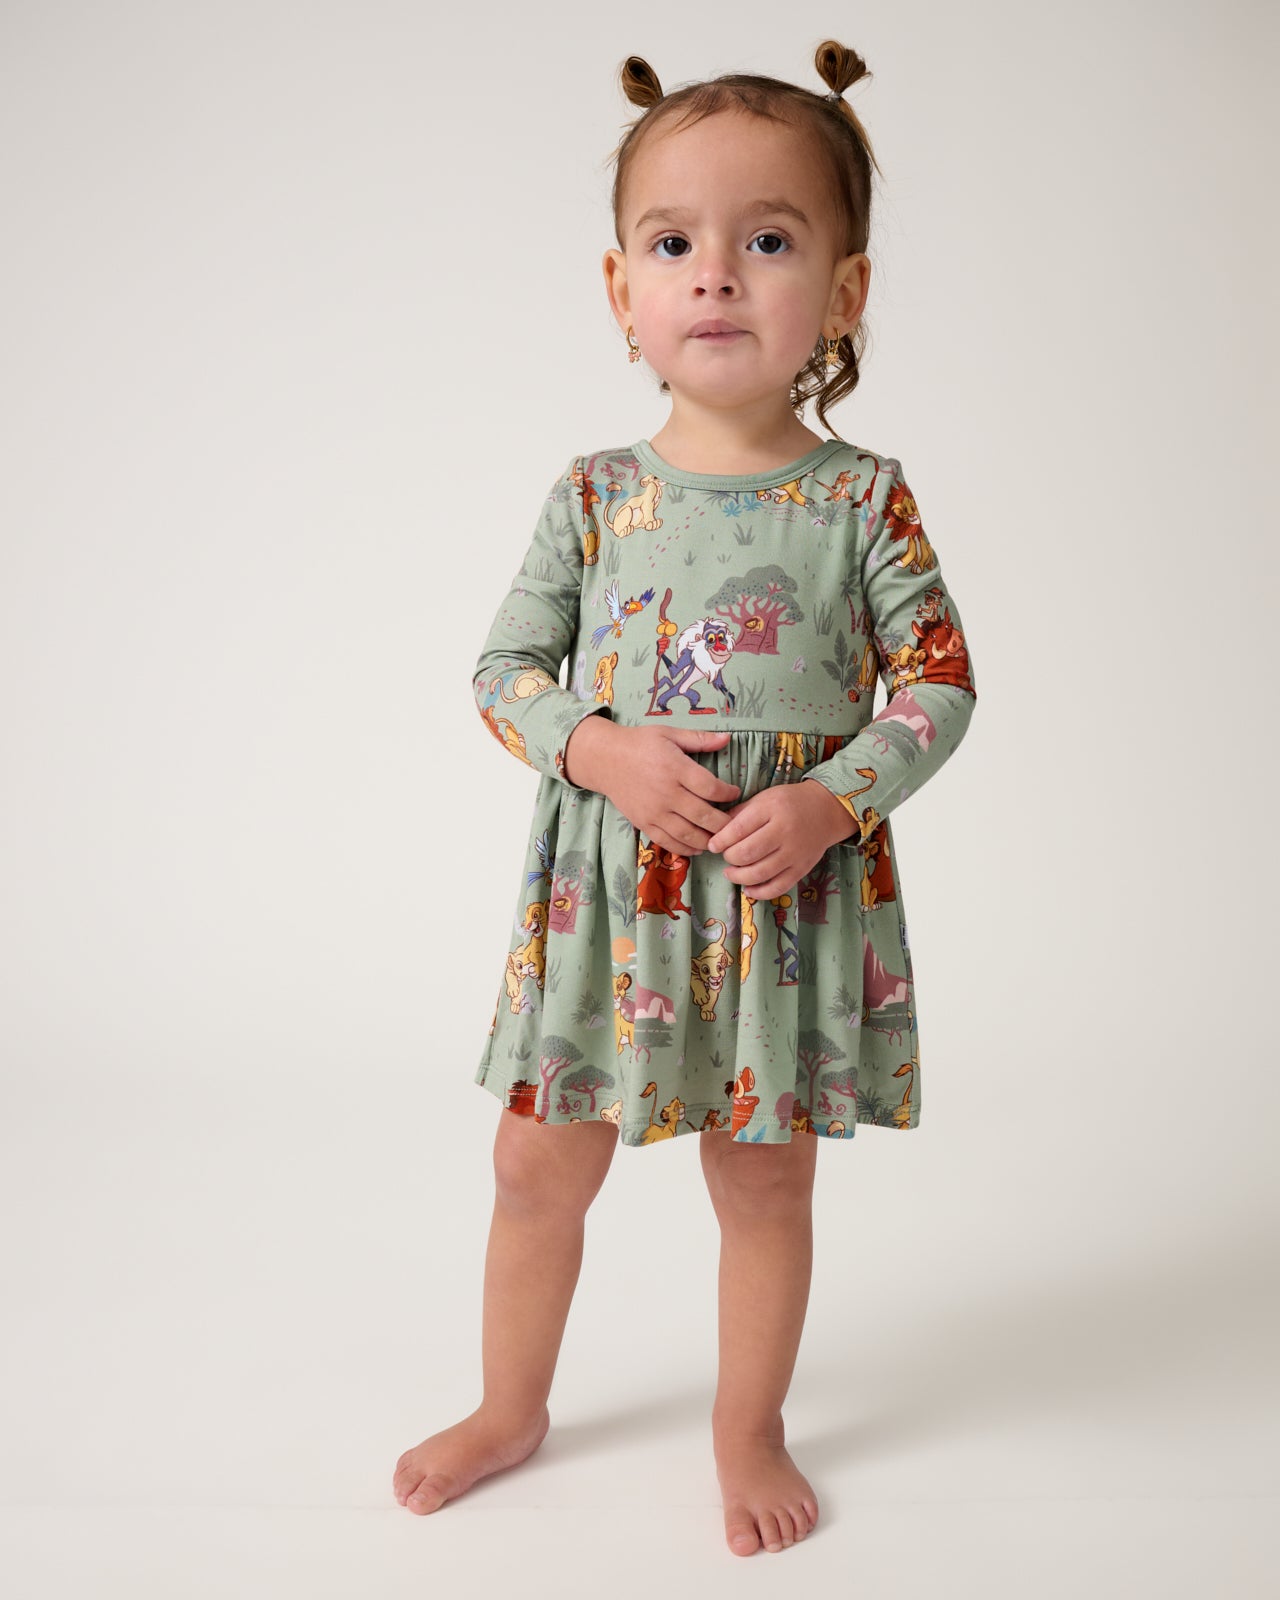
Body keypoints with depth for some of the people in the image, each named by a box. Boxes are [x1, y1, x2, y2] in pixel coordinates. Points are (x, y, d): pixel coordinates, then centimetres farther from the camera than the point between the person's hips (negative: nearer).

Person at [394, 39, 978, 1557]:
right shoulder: (594, 496, -2)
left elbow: (939, 680, -2)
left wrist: (830, 801, -17)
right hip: (608, 878, 2)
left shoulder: (862, 497, -5)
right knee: (537, 1165, 12)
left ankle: (749, 1430, 38)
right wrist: (606, 752, -16)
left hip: (794, 880, -1)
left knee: (764, 1182, 13)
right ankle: (510, 1408, 38)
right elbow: (503, 668, 2)